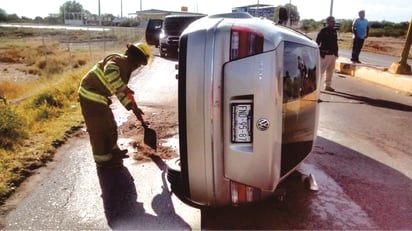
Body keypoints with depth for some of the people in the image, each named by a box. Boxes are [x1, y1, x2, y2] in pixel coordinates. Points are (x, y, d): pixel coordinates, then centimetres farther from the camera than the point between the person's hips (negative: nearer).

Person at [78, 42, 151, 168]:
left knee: (109, 125, 20)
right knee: (99, 129, 2)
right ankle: (103, 159, 17)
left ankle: (112, 151, 37)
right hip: (92, 96, -10)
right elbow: (110, 71, -41)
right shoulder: (118, 60, -17)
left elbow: (120, 91, 17)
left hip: (97, 96, 10)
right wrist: (123, 88, -33)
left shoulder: (126, 66, 13)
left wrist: (133, 107, 13)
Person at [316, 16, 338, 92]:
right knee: (321, 71, -9)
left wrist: (336, 52, 15)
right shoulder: (323, 31, -8)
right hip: (325, 54, -8)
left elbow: (335, 43, 18)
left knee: (330, 71, 13)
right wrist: (321, 53, -16)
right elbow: (317, 42, -12)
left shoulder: (334, 31, 13)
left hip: (333, 54, 8)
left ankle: (328, 85, 23)